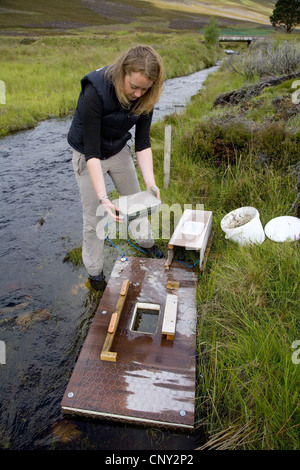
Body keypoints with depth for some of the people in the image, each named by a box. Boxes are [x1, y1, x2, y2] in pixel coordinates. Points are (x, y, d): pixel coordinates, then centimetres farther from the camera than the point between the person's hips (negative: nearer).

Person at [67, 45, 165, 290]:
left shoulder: (144, 96, -17)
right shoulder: (95, 92, -33)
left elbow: (143, 142, -13)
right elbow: (92, 151, -33)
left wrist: (151, 182, -25)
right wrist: (103, 198, -39)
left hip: (119, 150, 5)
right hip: (88, 157, -5)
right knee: (94, 217, 1)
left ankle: (146, 242, 44)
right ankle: (94, 271, 22)